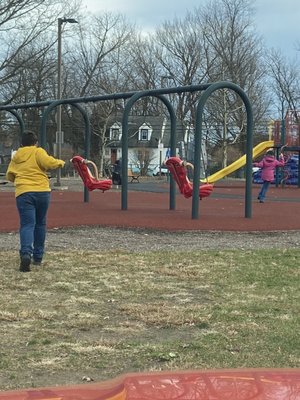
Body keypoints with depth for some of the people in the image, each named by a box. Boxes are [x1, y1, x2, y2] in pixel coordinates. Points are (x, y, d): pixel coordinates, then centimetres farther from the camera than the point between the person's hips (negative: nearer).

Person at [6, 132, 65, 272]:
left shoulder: (16, 157, 14)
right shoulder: (38, 152, 3)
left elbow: (9, 176, 20)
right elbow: (49, 162, -14)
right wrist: (60, 162, 5)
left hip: (23, 193, 1)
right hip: (42, 191, -1)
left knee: (27, 225, -6)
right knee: (40, 224, 15)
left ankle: (26, 253, -31)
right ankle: (38, 257, 19)